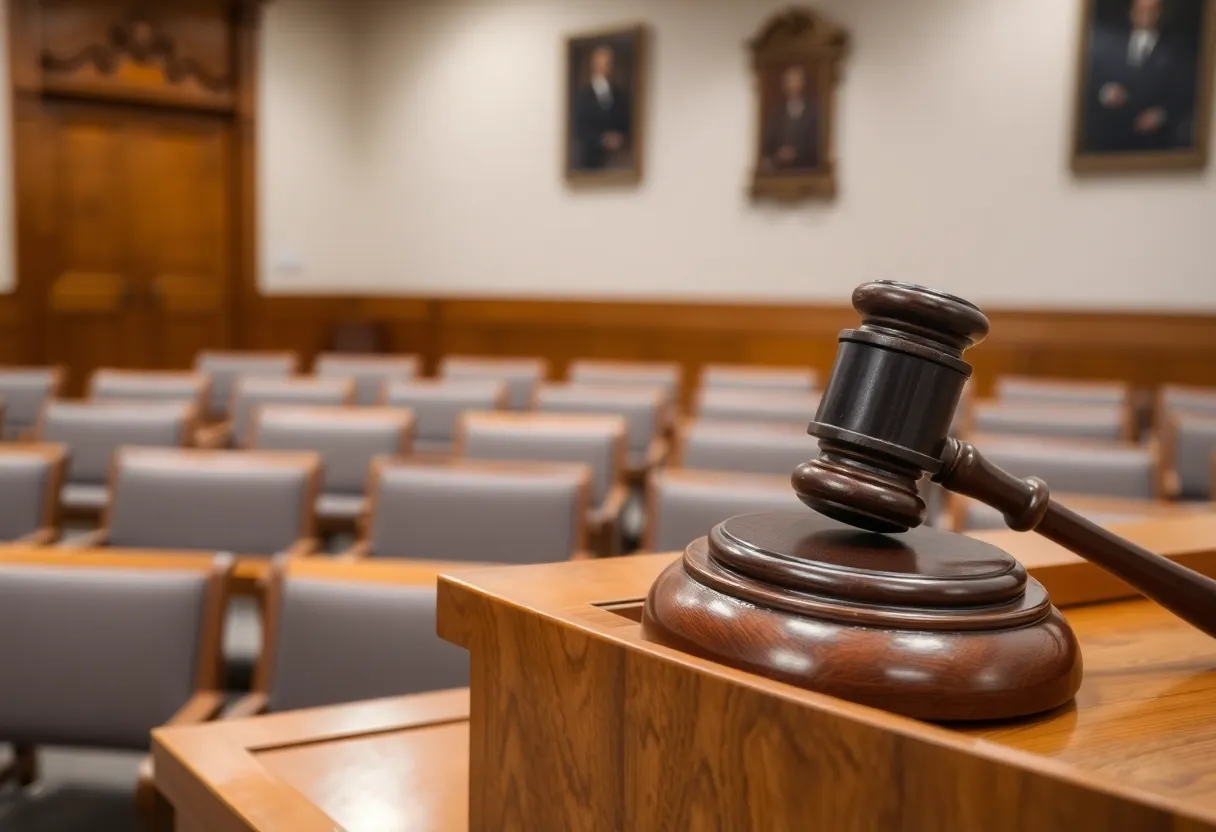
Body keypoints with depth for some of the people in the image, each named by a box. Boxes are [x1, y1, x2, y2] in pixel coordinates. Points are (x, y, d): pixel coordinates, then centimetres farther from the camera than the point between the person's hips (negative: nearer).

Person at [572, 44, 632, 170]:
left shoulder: (621, 93, 12)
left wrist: (622, 140, -8)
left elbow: (628, 125, 12)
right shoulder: (581, 94, 1)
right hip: (590, 160, -2)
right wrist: (602, 139, -18)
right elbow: (579, 130, -5)